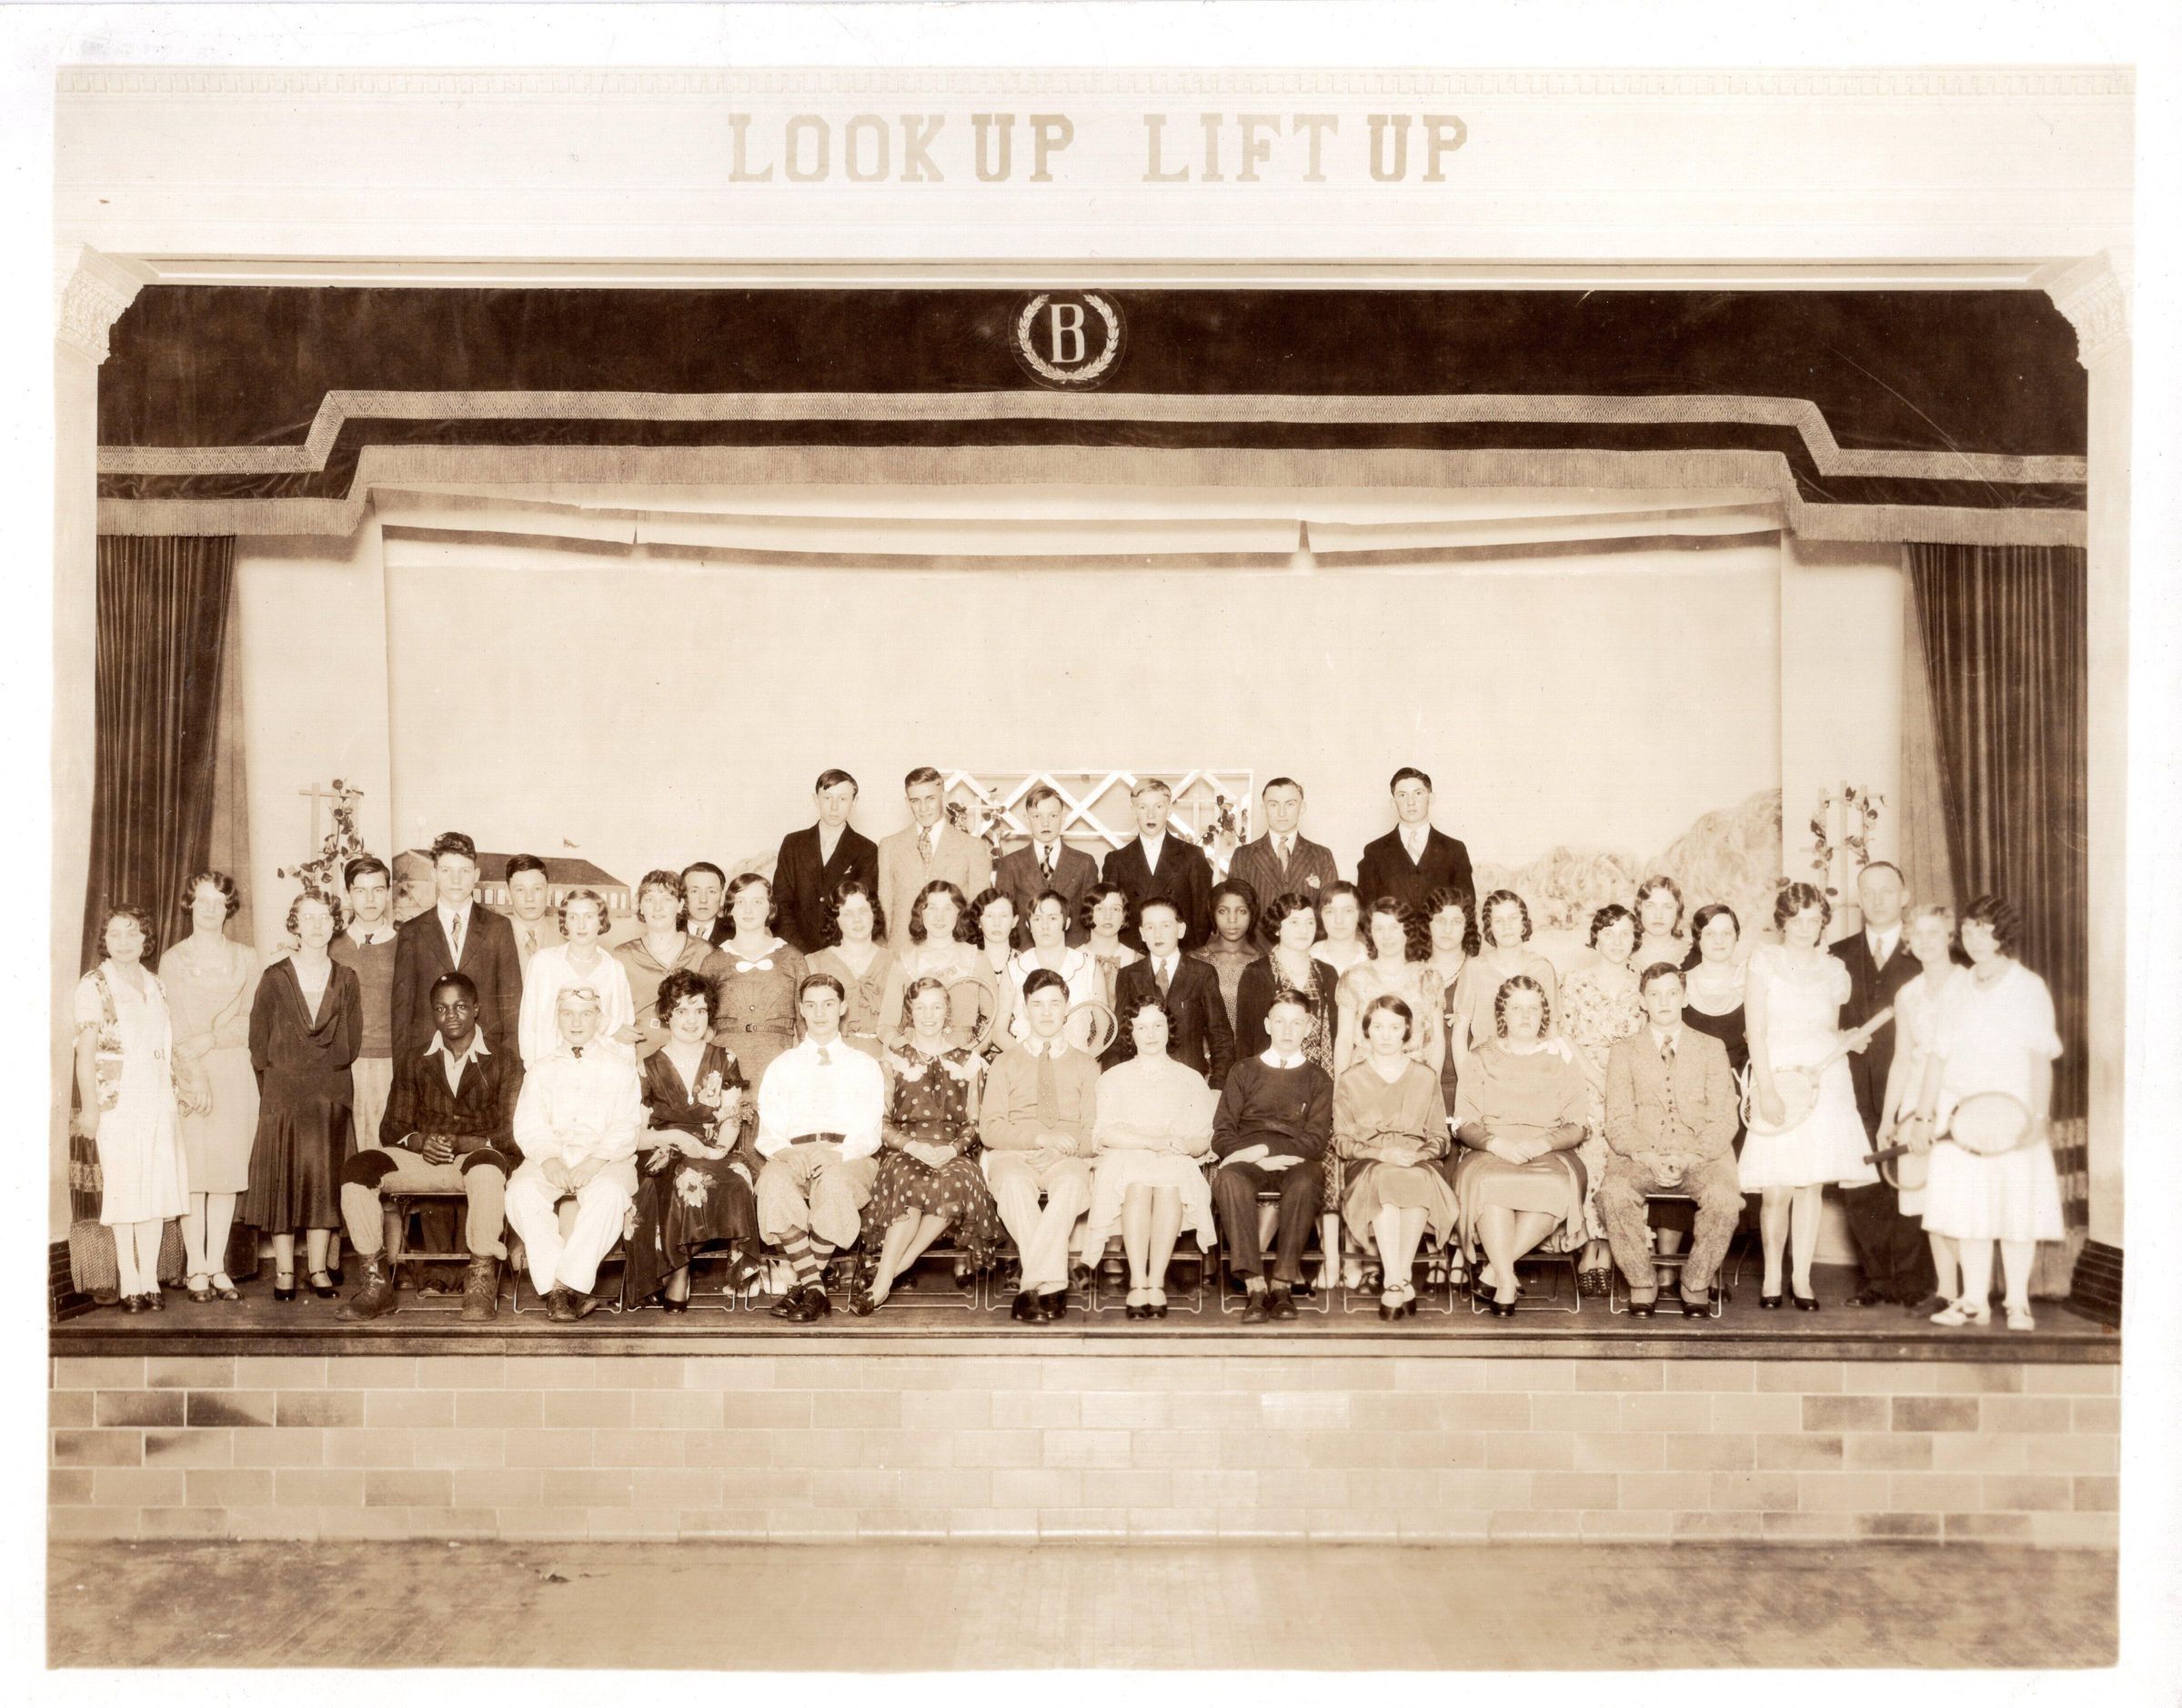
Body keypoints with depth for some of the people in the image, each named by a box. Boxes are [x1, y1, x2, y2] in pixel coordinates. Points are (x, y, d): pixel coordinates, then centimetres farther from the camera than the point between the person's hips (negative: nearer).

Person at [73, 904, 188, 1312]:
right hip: (117, 1100, -5)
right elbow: (85, 1050, -6)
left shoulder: (155, 985, 15)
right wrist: (89, 1106, -12)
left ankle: (149, 1279, 8)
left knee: (158, 1187, 3)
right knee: (122, 1189, -4)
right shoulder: (94, 985, -2)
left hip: (159, 1099, 5)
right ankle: (130, 1283, 1)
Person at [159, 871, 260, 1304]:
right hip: (188, 1075, -2)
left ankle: (217, 1265, 6)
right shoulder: (173, 960, 6)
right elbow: (174, 1027, -2)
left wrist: (207, 1040, -11)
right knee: (192, 1171, -4)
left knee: (228, 1171, 1)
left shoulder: (245, 960, 11)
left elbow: (249, 1025, 3)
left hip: (235, 1076, 2)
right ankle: (196, 1268, 1)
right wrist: (193, 1074, -13)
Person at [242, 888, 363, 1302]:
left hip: (332, 1093, 1)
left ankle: (318, 1268, 8)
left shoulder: (346, 979, 8)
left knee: (325, 1179, 2)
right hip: (283, 1093, -1)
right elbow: (258, 1044, 3)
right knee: (283, 1179, -1)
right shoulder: (274, 979, 3)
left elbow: (351, 1045, 6)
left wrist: (319, 1069, -3)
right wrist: (282, 1077, -2)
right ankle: (284, 1270, 5)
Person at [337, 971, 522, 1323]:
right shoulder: (415, 1064, 18)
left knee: (487, 1165, -40)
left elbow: (510, 1134, -3)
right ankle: (375, 1282, -20)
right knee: (358, 1167, -23)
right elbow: (391, 1128, 12)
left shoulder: (503, 1063, 7)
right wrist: (420, 1142, -11)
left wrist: (458, 1143, -17)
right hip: (422, 1160, 4)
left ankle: (481, 1281, -32)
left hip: (477, 1157, -4)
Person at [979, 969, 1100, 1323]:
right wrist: (1040, 1137, -14)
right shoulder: (1006, 1063, 17)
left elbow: (1094, 1134, 10)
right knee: (1014, 1182, -38)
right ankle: (1052, 1286, -39)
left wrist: (1068, 1144, -15)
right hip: (1013, 1156, 0)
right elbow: (989, 1128, 4)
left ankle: (1031, 1288, -39)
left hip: (1065, 1161, 0)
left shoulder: (1085, 1066, 19)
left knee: (1071, 1183, -38)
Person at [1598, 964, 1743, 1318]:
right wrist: (1649, 1157, -15)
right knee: (1614, 1193, -33)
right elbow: (1618, 1120, 5)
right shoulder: (1625, 1051, 15)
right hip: (1640, 1156, 0)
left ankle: (1696, 1284, -9)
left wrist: (1689, 1158, -12)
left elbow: (1724, 1118, 5)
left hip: (1699, 1155, 0)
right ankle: (1642, 1282, -13)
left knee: (1725, 1198, -32)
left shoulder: (1712, 1048, 15)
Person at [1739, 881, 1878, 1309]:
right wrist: (1766, 1090, -11)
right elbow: (1756, 1031, -4)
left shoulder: (1832, 968, 14)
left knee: (1812, 1185, 1)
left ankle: (1803, 1279, 8)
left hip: (1824, 1081, 3)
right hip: (1778, 1078, -3)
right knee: (1777, 1189, -8)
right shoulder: (1764, 960, 4)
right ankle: (1772, 1276, 6)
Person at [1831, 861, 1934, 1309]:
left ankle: (1910, 1282, 7)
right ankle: (1874, 1279, 11)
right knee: (1859, 1191, 1)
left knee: (1908, 1186, -2)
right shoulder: (1839, 956, 14)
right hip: (1855, 1090, 2)